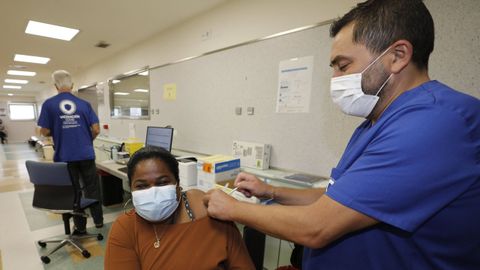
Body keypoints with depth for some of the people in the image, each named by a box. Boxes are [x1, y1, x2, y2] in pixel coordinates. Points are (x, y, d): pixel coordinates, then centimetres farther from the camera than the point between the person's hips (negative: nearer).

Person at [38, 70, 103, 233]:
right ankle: (98, 220, 24)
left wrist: (57, 132, 18)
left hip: (65, 156, -1)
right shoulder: (84, 104, 0)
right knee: (92, 188, 13)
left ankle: (80, 226, 20)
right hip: (86, 154, 1)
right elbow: (96, 130, -3)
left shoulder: (49, 104, -3)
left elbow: (45, 132, -4)